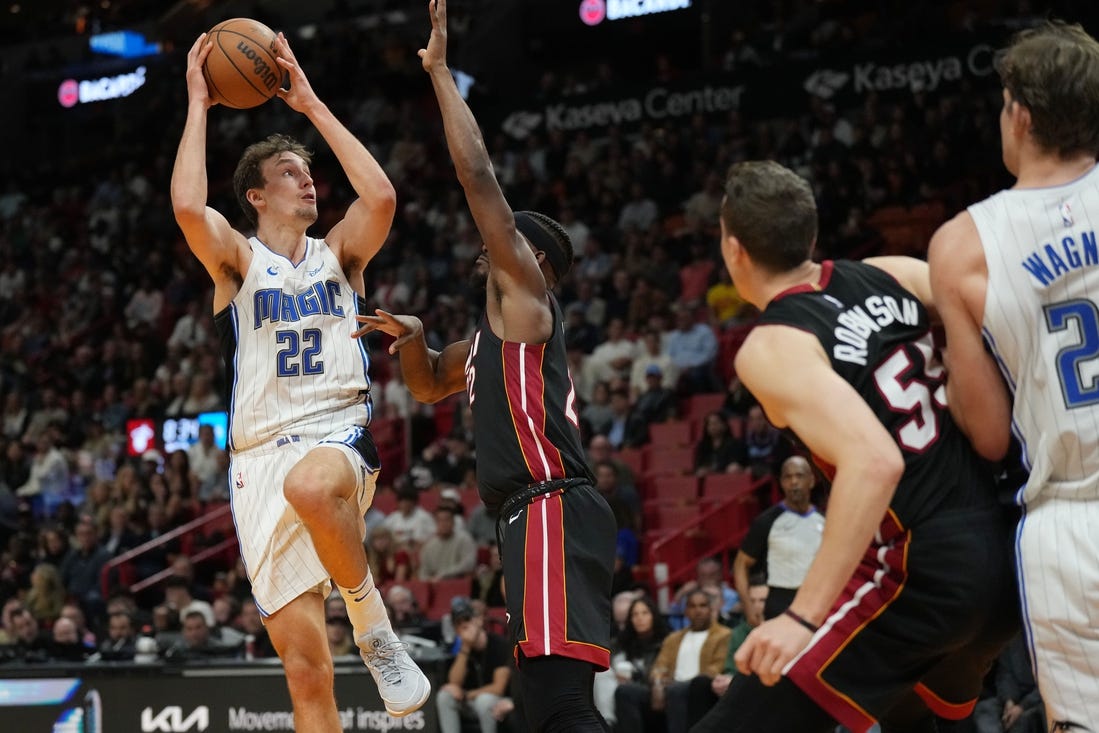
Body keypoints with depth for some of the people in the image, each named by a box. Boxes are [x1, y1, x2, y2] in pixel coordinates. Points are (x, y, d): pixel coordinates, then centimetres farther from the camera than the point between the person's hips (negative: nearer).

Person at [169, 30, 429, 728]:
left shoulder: (339, 252, 14)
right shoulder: (238, 259, 9)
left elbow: (381, 196, -7)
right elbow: (188, 206, -12)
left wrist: (312, 105, 0)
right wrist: (198, 106, -3)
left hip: (342, 438, 0)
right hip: (262, 457, 0)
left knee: (310, 484, -41)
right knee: (307, 670, -6)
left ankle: (372, 617, -19)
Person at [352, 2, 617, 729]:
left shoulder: (525, 292, 1)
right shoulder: (495, 331, 26)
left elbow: (479, 175, -6)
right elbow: (430, 384, 42)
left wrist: (440, 70, 0)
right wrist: (411, 334, 20)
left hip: (552, 511, -11)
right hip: (537, 518, 11)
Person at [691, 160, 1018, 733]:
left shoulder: (771, 349, -12)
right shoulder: (894, 277, 9)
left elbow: (874, 462, -25)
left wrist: (804, 616, -26)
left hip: (922, 576, -8)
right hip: (1005, 559, 8)